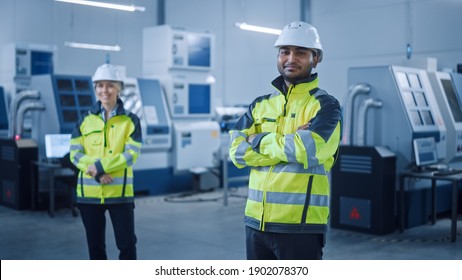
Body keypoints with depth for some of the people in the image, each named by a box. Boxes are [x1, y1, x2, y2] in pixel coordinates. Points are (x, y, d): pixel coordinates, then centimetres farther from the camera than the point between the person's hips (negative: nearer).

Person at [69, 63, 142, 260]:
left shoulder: (130, 120, 0)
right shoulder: (85, 120, 6)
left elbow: (131, 154, -10)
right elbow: (75, 153, -1)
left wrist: (100, 166, -19)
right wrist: (97, 173, -17)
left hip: (120, 192, -2)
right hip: (89, 192, 3)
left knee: (127, 243, 1)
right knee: (95, 244, 12)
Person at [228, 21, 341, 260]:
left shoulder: (325, 105, -4)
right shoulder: (261, 105, 10)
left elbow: (307, 149, -23)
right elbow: (237, 151, -3)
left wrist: (261, 141, -7)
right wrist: (288, 143, -13)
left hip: (300, 224, -5)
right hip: (256, 221, 5)